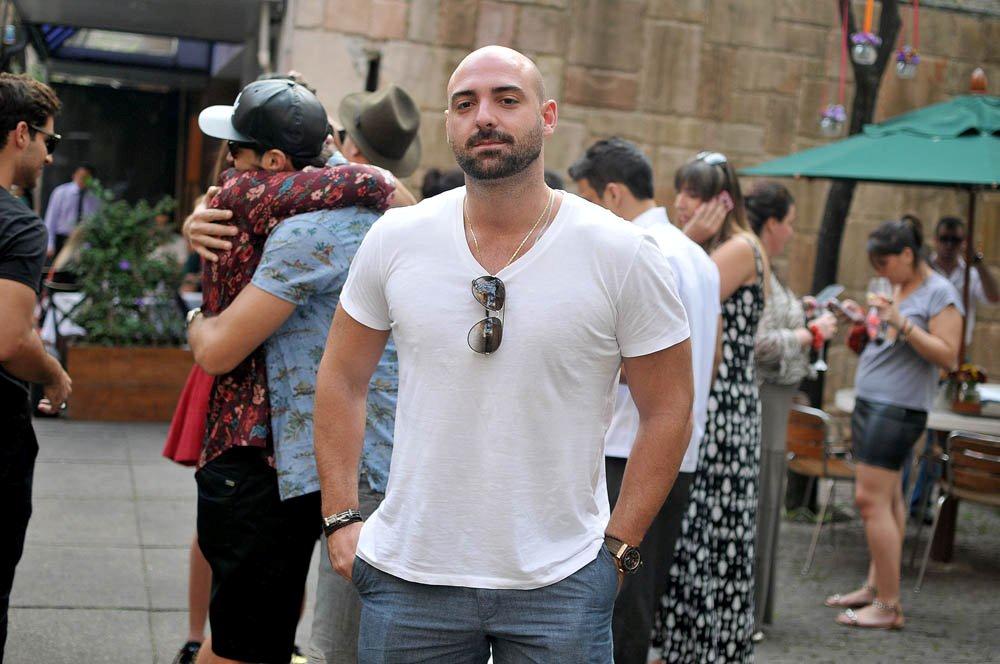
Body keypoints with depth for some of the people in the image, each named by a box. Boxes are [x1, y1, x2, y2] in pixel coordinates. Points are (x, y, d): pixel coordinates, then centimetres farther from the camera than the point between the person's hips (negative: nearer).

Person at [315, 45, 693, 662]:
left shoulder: (622, 254, -7)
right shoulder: (396, 238, 0)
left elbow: (669, 411, -2)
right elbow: (342, 380, 9)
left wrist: (618, 547, -4)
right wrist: (341, 517, 4)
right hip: (408, 575, 2)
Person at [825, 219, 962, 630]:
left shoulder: (940, 294, -10)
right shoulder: (896, 288, 14)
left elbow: (947, 357, -16)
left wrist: (901, 323, -23)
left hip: (898, 409, -8)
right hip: (869, 402, 8)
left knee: (871, 499, -11)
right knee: (887, 497, 12)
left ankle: (888, 606, -7)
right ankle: (875, 587, 17)